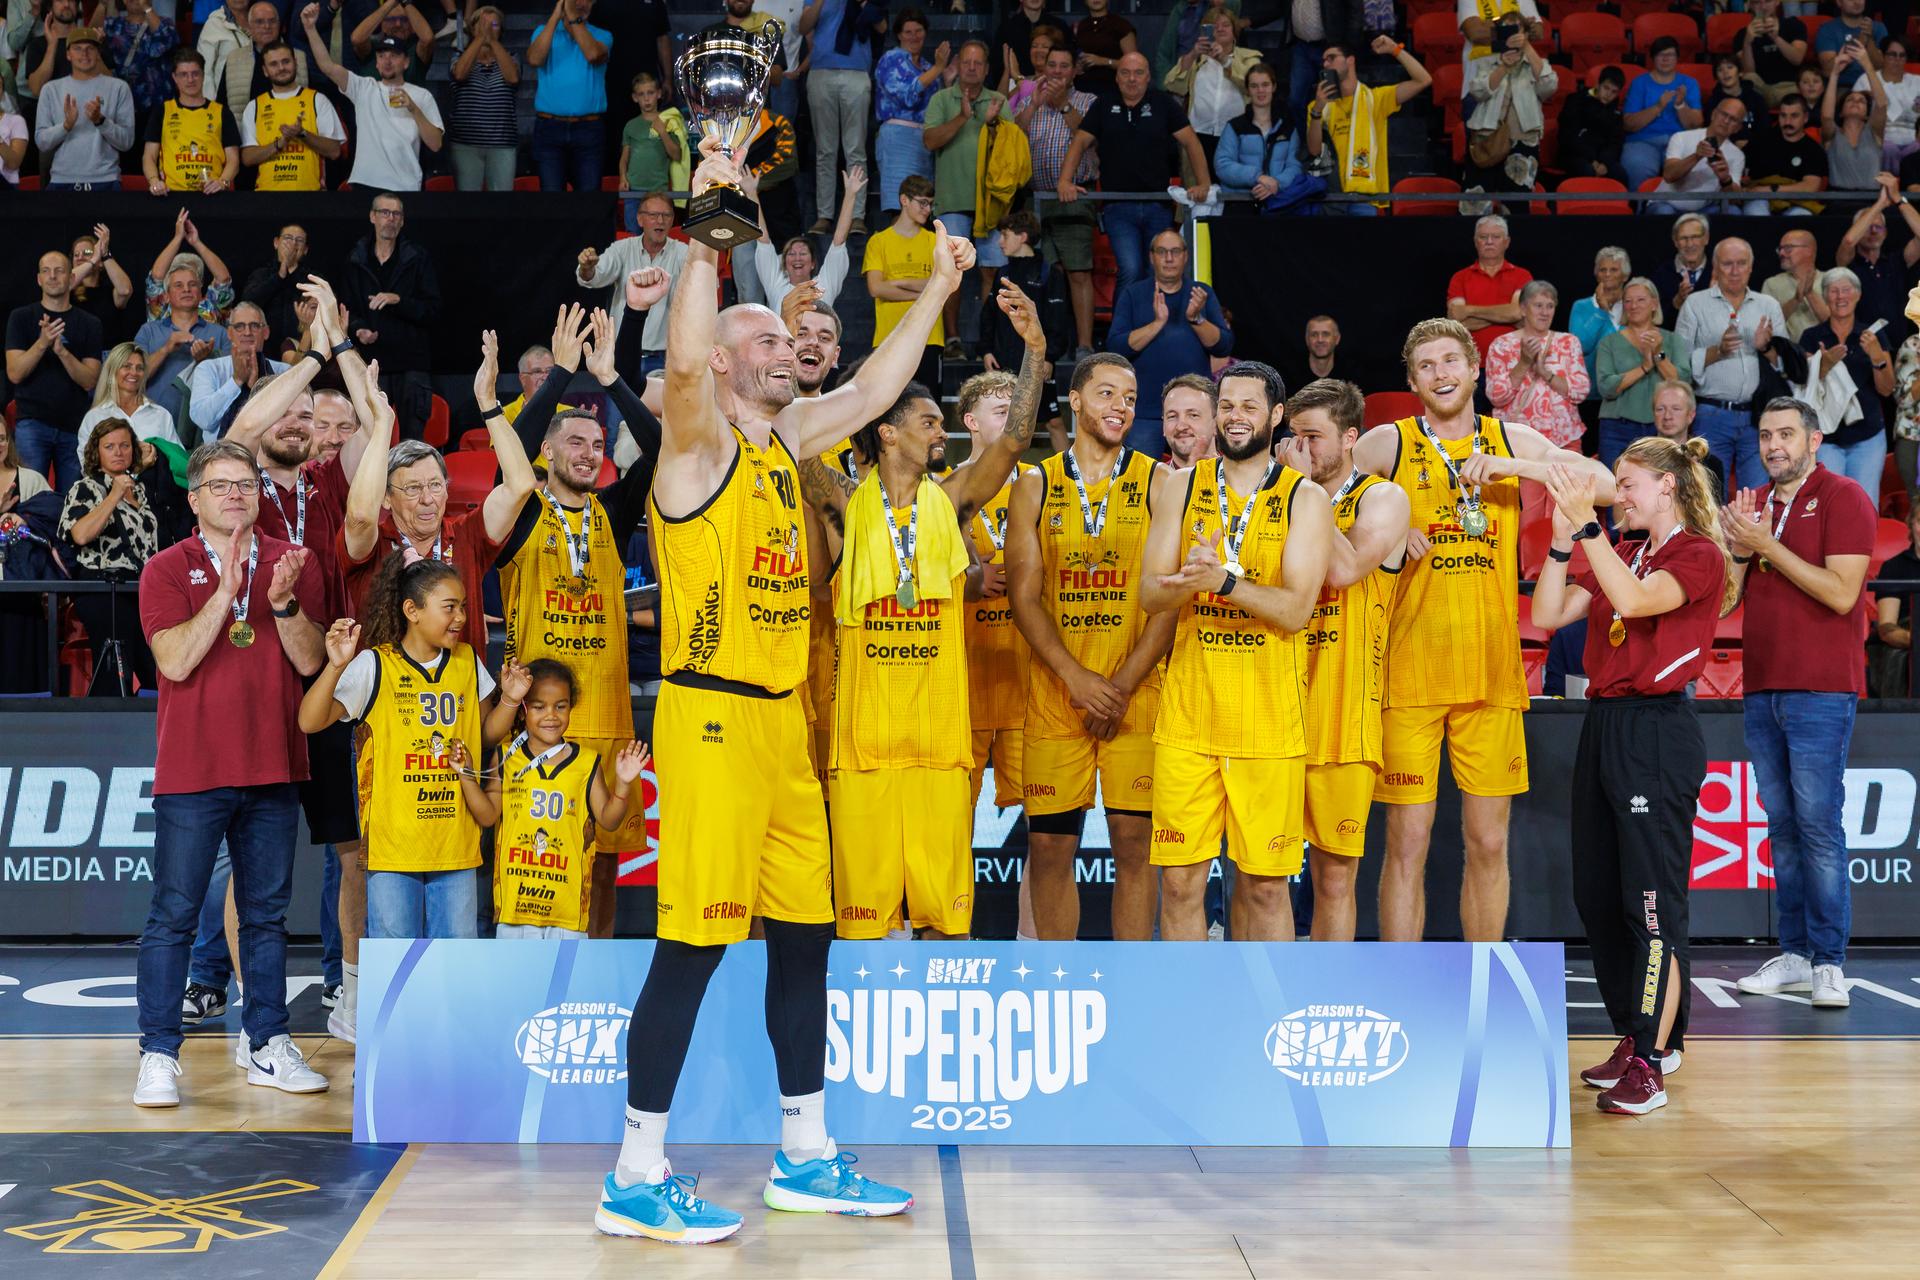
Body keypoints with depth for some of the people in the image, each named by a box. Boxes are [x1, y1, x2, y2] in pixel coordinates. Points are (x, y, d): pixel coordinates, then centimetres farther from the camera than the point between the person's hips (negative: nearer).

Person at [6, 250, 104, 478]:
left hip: (75, 424, 1)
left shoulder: (89, 324, 8)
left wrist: (62, 351, -17)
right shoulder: (21, 317, 6)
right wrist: (42, 343, -19)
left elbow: (90, 381, -1)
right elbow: (14, 374, -4)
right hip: (32, 422, -1)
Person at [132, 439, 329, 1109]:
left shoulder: (294, 563, 7)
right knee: (173, 915, -1)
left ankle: (268, 1046, 18)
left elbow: (310, 661, 0)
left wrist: (283, 601, -16)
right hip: (192, 770, -3)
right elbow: (175, 661, -13)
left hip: (272, 767, 3)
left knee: (266, 914, 10)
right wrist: (227, 590, -19)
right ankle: (158, 1055, 5)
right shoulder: (167, 570, 0)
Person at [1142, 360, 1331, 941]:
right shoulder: (1180, 486, 9)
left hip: (1270, 718, -2)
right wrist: (1191, 578, -20)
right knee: (1180, 878, 3)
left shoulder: (1305, 498, 1)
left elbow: (1295, 610, -10)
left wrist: (1223, 579, -25)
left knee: (1265, 883, 4)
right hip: (1186, 714, 2)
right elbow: (1150, 594, 1)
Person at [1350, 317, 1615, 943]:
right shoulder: (1387, 443, 3)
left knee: (1489, 844, 8)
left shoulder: (1513, 442, 10)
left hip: (1492, 674, 3)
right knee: (1408, 844, -2)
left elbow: (1607, 486, 1)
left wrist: (1512, 467, -10)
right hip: (1410, 674, -3)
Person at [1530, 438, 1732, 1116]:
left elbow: (1636, 599, -23)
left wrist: (1588, 524, -24)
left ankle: (1650, 1063, -6)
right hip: (1603, 726, 8)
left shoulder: (1700, 555, -4)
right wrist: (1563, 538, -1)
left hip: (1658, 734, -8)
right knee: (1597, 895, 10)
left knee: (1652, 901, -8)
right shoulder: (1620, 555, 18)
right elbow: (1547, 614, 8)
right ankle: (1636, 1038, 22)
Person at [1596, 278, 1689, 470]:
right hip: (1618, 431, -1)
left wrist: (1659, 354, -14)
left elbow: (1684, 382, -3)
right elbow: (1605, 387, -8)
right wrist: (1644, 367, -14)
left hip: (1661, 429, 1)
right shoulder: (1610, 343, 7)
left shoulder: (1671, 340, 10)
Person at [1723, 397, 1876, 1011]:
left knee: (1819, 823, -8)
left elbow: (1841, 593, -14)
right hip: (1762, 687, 6)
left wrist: (1768, 546, -13)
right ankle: (1795, 955, 12)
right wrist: (1740, 549, -4)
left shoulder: (1843, 497, -3)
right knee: (1781, 826, 7)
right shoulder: (1754, 503, 16)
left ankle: (1829, 962, -5)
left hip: (1821, 690, -6)